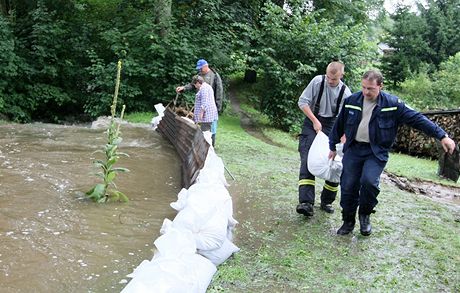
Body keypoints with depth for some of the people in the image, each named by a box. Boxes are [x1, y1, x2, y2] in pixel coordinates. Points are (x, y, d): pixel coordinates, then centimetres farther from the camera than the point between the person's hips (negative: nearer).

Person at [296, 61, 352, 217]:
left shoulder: (345, 92, -8)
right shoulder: (317, 81, -10)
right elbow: (303, 102, -7)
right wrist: (315, 121, -13)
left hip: (331, 126, 2)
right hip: (312, 122, -2)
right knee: (307, 162, -16)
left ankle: (326, 201, 17)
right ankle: (306, 202, -24)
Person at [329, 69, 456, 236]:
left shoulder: (393, 104, -8)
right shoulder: (352, 101, 0)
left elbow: (417, 119, -7)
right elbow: (339, 124, 12)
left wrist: (442, 136, -11)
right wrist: (332, 147, 18)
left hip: (376, 152, -3)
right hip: (353, 149, 3)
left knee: (369, 181, -24)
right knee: (348, 187, -1)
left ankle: (365, 215, 3)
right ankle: (348, 222, 20)